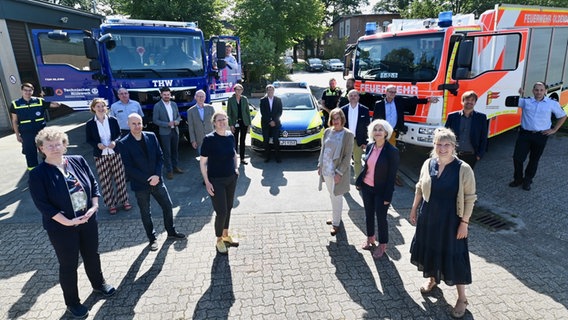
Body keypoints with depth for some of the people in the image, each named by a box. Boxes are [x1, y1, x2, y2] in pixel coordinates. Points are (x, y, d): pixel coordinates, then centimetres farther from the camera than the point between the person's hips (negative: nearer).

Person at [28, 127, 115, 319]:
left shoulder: (78, 161, -4)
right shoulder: (37, 174, -15)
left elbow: (94, 184, 3)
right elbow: (42, 205, -16)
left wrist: (94, 206, -10)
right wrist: (67, 222, -21)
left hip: (88, 220, 4)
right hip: (61, 228, -4)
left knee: (92, 255, 22)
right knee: (69, 265, 11)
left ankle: (98, 284, 48)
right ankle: (72, 302, 33)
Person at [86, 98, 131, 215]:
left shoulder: (113, 120, -1)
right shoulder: (90, 124, -2)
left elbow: (119, 134, 7)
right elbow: (89, 140, 4)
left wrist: (115, 141, -13)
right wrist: (97, 144, -16)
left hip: (115, 153, 1)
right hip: (100, 156, -1)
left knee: (120, 178, 7)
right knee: (105, 181, 4)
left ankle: (124, 200, 22)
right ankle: (111, 204, 17)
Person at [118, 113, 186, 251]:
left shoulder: (151, 136, -1)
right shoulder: (124, 143, -11)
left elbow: (160, 156, 1)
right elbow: (129, 167, -13)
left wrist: (157, 175, -12)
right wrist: (147, 179, -17)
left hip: (157, 180, 3)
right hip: (140, 184, -3)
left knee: (167, 206, 12)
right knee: (145, 213, 12)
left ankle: (171, 232, 33)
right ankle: (152, 239, 30)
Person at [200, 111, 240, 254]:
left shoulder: (230, 136, -2)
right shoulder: (209, 139, -17)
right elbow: (202, 162, -13)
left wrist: (236, 167, 5)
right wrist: (207, 182, -15)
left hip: (231, 178, 5)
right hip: (216, 181, -5)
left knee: (229, 208, 17)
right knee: (221, 212, -2)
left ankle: (225, 235, 38)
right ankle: (219, 241, 22)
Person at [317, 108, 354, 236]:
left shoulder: (348, 135, -11)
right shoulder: (327, 131, 3)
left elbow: (348, 156, -13)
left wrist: (339, 172, -18)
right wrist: (320, 165, 7)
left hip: (338, 171, -5)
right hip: (326, 170, 5)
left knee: (337, 197, 5)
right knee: (332, 195, 19)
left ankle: (336, 223, 19)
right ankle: (335, 216, 38)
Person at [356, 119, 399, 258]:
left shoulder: (392, 151, -18)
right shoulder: (370, 147, -1)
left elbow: (392, 176, -15)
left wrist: (387, 196, -15)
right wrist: (359, 182, 10)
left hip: (381, 191, -5)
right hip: (366, 187, 6)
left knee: (381, 218, 8)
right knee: (369, 215, 19)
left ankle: (382, 245, 27)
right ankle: (370, 238, 40)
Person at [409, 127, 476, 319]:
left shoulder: (463, 169, -16)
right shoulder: (428, 164, -3)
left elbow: (470, 198, -11)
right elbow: (420, 188, 8)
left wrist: (464, 222, -12)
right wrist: (414, 209, 10)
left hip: (450, 220, -4)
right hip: (428, 216, 5)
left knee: (453, 256, 4)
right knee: (430, 249, 20)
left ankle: (462, 298, 23)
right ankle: (432, 279, 46)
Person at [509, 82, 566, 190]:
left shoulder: (552, 103, 3)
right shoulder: (526, 101, 3)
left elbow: (563, 116, 13)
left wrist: (554, 130, 6)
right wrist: (518, 94, -12)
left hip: (541, 136, 0)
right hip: (524, 134, 0)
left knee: (534, 160, 10)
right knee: (517, 157, -3)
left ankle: (527, 180, 26)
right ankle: (518, 179, 16)